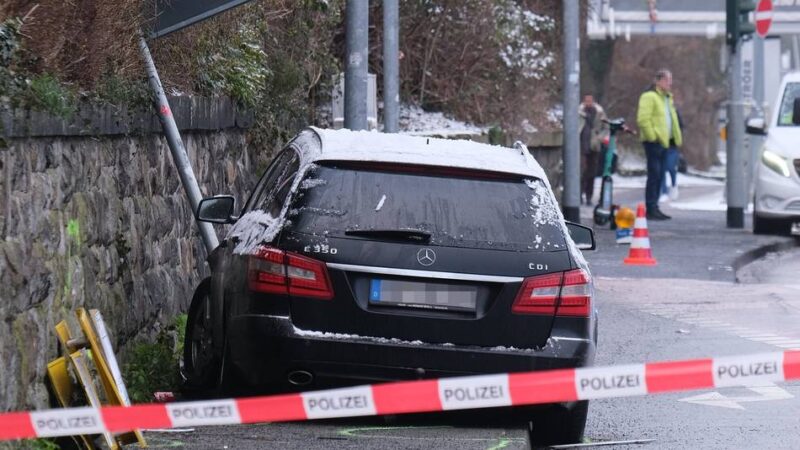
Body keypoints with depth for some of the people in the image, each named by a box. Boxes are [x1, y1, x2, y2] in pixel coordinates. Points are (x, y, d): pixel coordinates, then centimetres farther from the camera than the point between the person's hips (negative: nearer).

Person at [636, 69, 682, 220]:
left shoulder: (668, 98, 20)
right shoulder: (649, 97, -10)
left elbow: (672, 120, 26)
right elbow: (643, 119, -18)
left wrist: (676, 138, 16)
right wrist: (652, 136, -19)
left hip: (663, 142, 9)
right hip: (653, 142, -9)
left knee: (659, 176, 10)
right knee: (654, 174, -10)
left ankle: (655, 208, 15)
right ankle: (651, 209, -10)